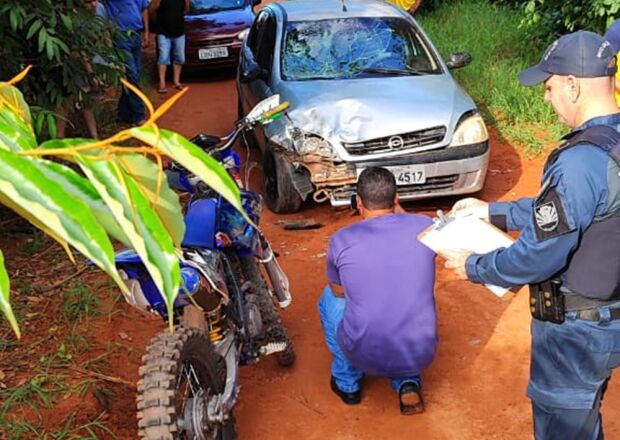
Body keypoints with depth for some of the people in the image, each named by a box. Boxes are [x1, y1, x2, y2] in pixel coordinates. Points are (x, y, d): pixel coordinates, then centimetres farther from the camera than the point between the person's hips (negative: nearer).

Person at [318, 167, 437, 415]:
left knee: (330, 298, 25)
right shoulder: (426, 227, -6)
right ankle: (407, 383, 16)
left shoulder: (341, 240, -9)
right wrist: (396, 209, 29)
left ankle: (347, 383, 33)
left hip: (365, 355, -2)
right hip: (420, 356, 2)